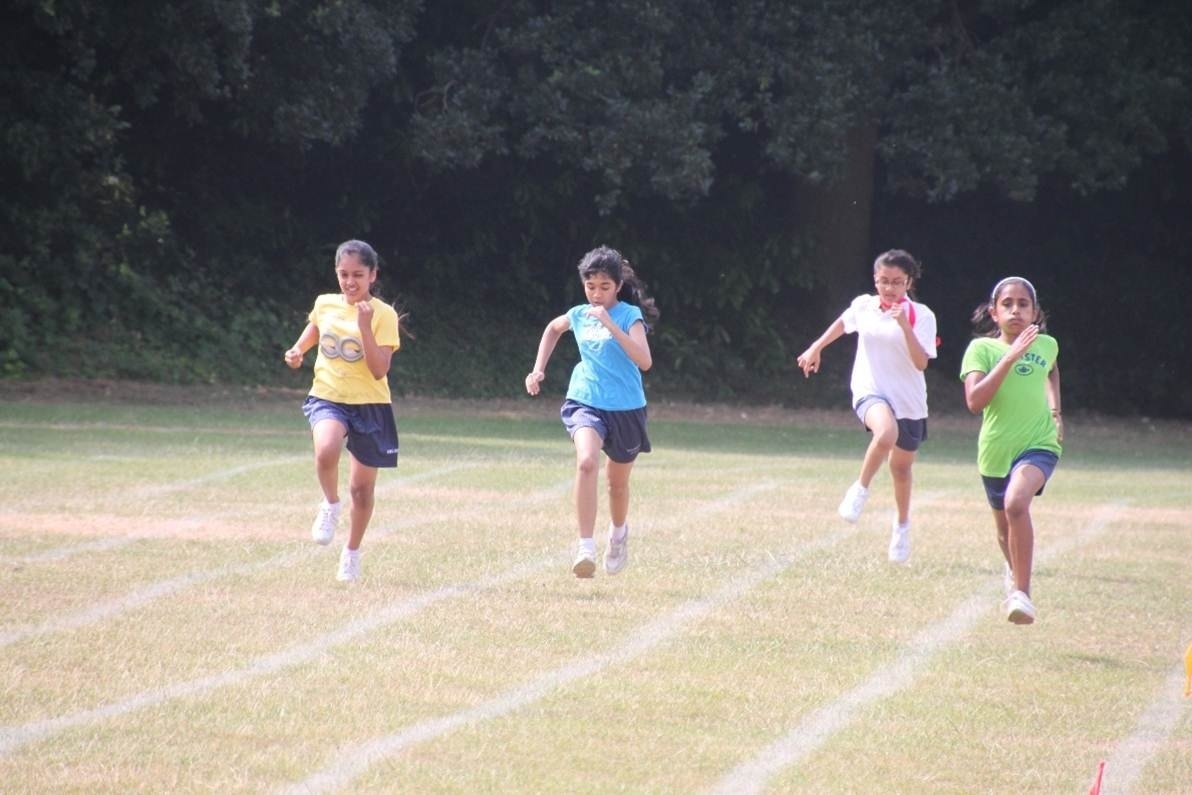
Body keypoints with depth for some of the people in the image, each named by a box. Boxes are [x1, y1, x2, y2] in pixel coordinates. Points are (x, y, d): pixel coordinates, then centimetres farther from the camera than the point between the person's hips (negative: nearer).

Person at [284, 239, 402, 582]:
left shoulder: (383, 315, -10)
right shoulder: (325, 304, 2)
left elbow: (379, 370, -19)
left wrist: (364, 327, -26)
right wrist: (299, 350, 9)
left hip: (369, 403, -1)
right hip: (328, 398, 1)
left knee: (362, 486, 8)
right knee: (326, 450, -33)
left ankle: (352, 553, 31)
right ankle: (330, 506, -5)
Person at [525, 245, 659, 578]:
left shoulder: (629, 315, -10)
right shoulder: (579, 315, 3)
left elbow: (644, 361, -25)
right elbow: (553, 328, 28)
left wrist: (611, 326, -30)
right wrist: (539, 369, 19)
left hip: (626, 409, -1)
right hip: (586, 402, 1)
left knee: (618, 482, 15)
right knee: (586, 462, -28)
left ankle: (619, 533, 49)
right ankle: (586, 548, -31)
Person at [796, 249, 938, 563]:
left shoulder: (921, 316, -7)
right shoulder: (863, 306, 1)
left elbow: (921, 363, -17)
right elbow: (843, 322, 25)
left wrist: (905, 327, -27)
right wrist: (816, 347, 26)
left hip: (909, 401, 1)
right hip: (870, 392, -1)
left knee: (901, 467, 13)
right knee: (886, 432, -36)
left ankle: (902, 525, 41)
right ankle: (860, 489, -13)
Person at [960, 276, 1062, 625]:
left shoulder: (1046, 345, 1)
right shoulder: (982, 348, -8)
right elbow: (974, 401, -24)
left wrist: (1056, 410, 17)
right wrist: (1010, 357, -26)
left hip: (1038, 444, -1)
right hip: (995, 449, 1)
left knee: (1016, 503, -31)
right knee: (1005, 528, 20)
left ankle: (1021, 592, -26)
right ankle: (1015, 572, 53)